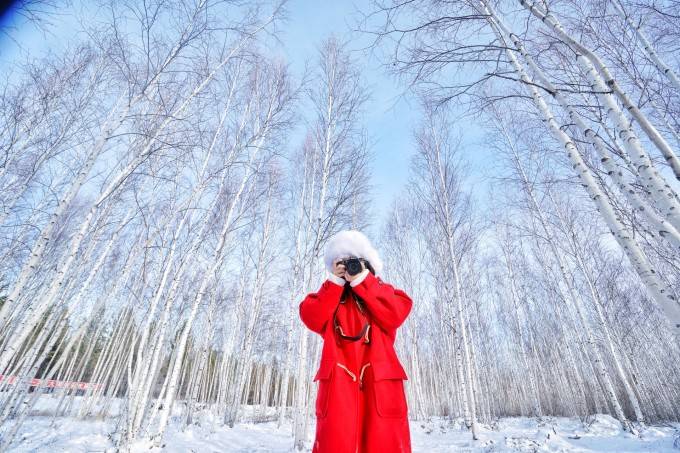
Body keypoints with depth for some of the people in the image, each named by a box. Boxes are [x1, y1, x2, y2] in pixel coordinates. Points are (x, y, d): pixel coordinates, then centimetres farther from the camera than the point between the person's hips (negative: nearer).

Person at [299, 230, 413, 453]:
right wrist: (334, 281, -1)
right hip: (338, 379, 1)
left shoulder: (382, 291, 16)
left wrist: (362, 280, -6)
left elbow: (395, 315, -5)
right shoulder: (329, 296, 19)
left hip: (379, 378, 0)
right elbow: (312, 319, 0)